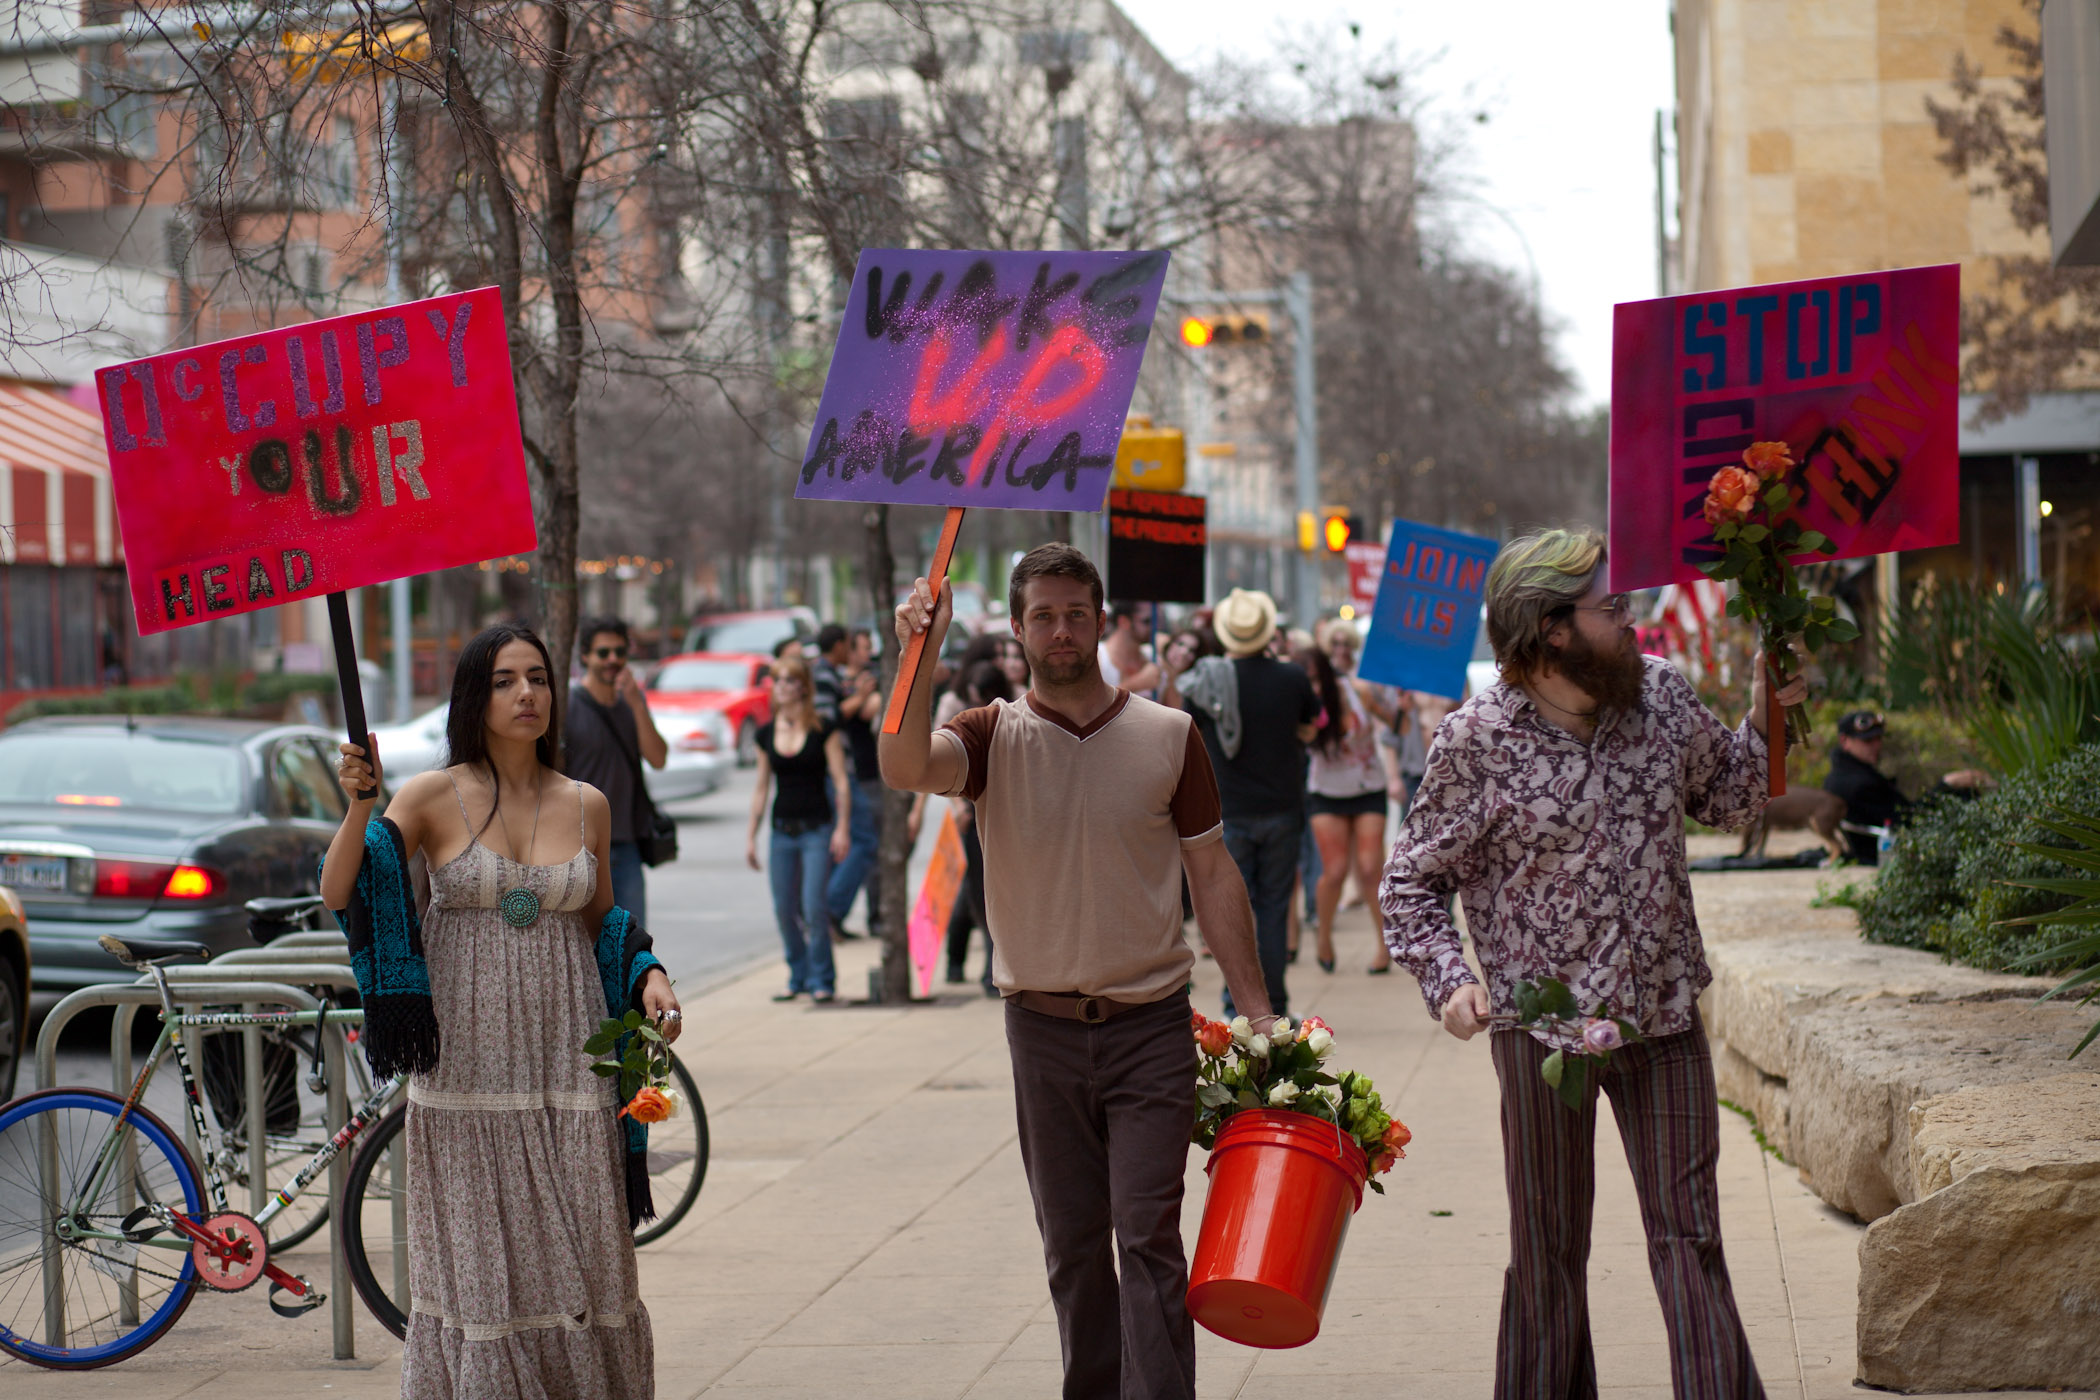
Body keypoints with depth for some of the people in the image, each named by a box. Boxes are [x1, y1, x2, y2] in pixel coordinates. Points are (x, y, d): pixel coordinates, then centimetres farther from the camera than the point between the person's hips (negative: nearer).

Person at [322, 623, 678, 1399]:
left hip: (563, 1056, 2)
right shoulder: (433, 796, -1)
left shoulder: (586, 805, 8)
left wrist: (648, 977, 2)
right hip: (468, 1055, -2)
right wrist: (358, 806, -21)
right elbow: (338, 895, -7)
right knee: (478, 1261, 0)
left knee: (578, 1251, 1)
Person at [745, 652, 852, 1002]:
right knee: (784, 909, 4)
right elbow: (761, 787, 14)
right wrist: (751, 835, 12)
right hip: (782, 829, 4)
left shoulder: (823, 731, -4)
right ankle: (798, 976, 19)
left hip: (817, 828, -4)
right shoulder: (766, 734, 8)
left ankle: (822, 980, 0)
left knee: (813, 906, -12)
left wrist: (842, 829, -11)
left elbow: (841, 782, -4)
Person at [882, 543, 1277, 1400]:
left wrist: (1255, 1007, 1)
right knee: (1072, 1243, 11)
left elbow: (1213, 876, 5)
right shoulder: (994, 737, 0)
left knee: (1148, 1236, -9)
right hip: (1044, 1029, 1)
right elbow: (906, 767, -22)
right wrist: (918, 657, -32)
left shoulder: (1168, 736, 2)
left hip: (1150, 1024, -1)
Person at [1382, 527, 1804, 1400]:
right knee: (1549, 1256, 9)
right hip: (1540, 1028, -3)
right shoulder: (1476, 740, -11)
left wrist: (1765, 721, 2)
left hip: (1664, 1018, 3)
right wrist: (1448, 979, -19)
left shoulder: (1663, 696, 1)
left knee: (1689, 1238, 3)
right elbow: (1410, 884, -3)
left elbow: (1727, 801, 19)